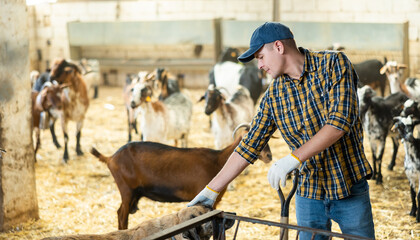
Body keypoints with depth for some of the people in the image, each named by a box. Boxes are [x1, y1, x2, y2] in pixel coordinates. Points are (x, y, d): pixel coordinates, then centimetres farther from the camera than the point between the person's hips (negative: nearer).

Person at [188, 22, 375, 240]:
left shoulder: (333, 64, -10)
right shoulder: (273, 96, 2)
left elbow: (340, 121, -21)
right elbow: (248, 147, 5)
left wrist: (294, 158, -26)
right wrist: (212, 190, 3)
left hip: (350, 189, -3)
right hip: (309, 193, 3)